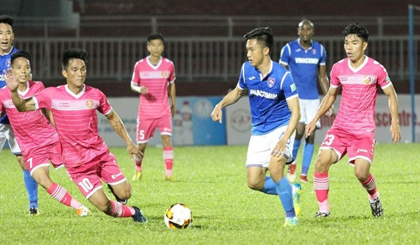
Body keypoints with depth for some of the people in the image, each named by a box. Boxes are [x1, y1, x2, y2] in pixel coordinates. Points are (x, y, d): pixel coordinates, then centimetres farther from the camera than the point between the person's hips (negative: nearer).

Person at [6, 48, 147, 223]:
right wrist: (14, 91, -24)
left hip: (101, 154, 2)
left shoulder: (95, 95, -2)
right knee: (103, 205, -12)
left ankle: (113, 186, 35)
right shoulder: (52, 95, -8)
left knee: (124, 194, -3)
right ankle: (131, 212, 20)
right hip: (77, 164, -2)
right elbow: (22, 106, -4)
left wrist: (129, 142, 11)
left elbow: (112, 118, 13)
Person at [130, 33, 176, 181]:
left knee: (167, 138, -17)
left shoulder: (169, 65, -1)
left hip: (163, 110, 0)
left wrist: (173, 104, 18)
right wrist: (140, 89, -19)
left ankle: (169, 173, -16)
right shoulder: (140, 65, -5)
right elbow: (133, 85, 4)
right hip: (145, 111, 0)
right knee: (141, 144, 5)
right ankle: (138, 171, 29)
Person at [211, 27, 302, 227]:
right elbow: (238, 92, 18)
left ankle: (291, 216, -9)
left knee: (274, 168, -28)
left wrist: (284, 140, -33)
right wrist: (221, 105, -1)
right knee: (254, 182, -4)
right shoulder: (247, 69, -4)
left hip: (281, 127, -6)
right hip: (259, 131, 6)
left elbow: (295, 112, -21)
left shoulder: (282, 76, -20)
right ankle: (291, 191, 23)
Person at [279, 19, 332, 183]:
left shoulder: (319, 50, 7)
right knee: (299, 130, -18)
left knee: (311, 136, -1)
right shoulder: (289, 49, -3)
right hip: (294, 97, -3)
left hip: (313, 99, 3)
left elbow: (322, 77, 14)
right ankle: (292, 163, 7)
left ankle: (304, 174, 4)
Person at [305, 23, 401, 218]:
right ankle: (323, 208, -7)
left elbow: (391, 95, 5)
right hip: (340, 127, 3)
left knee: (361, 172, -18)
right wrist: (315, 119, 12)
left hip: (364, 131, -3)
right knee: (322, 161, -19)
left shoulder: (376, 69, -6)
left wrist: (395, 123, -5)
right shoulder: (338, 68, 4)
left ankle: (374, 197, 18)